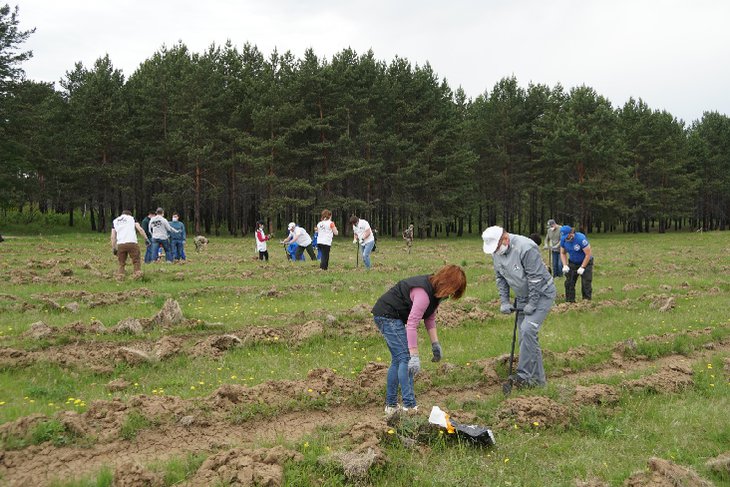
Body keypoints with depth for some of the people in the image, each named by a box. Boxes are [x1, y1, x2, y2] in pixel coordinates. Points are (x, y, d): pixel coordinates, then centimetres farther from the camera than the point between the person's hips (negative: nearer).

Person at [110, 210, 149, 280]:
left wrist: (113, 248, 16)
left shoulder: (114, 221, 23)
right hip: (132, 243, -2)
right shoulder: (131, 218, 18)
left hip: (120, 244, 2)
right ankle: (137, 274, -13)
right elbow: (140, 229, 4)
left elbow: (113, 237, 15)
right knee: (136, 261, 2)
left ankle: (120, 276, 5)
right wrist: (146, 239, 5)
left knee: (121, 263, 13)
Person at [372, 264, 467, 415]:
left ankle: (391, 405, 18)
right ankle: (409, 406, -17)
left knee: (397, 360, 12)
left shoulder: (436, 291, 2)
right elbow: (412, 324, -34)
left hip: (394, 316, 11)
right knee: (405, 357, -15)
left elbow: (430, 318, 10)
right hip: (387, 315, -11)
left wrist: (435, 343, 3)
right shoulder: (423, 292, -29)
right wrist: (414, 356, -35)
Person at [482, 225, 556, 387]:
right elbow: (500, 278, 7)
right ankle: (537, 377, 16)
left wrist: (532, 304, -21)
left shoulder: (526, 248, -30)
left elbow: (536, 278, -27)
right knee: (525, 336, 7)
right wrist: (504, 302, -1)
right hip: (522, 297, 8)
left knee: (527, 330, -21)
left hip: (542, 294, -8)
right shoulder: (496, 252, -4)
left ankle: (524, 375, -15)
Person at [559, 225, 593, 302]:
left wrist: (582, 267, -23)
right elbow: (563, 253, 2)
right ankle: (569, 301, 5)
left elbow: (588, 254, -24)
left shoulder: (581, 238, -29)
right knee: (569, 283, -1)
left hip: (585, 262, -5)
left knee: (586, 284, -8)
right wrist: (565, 265, -12)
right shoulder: (563, 239, -13)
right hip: (572, 263, 5)